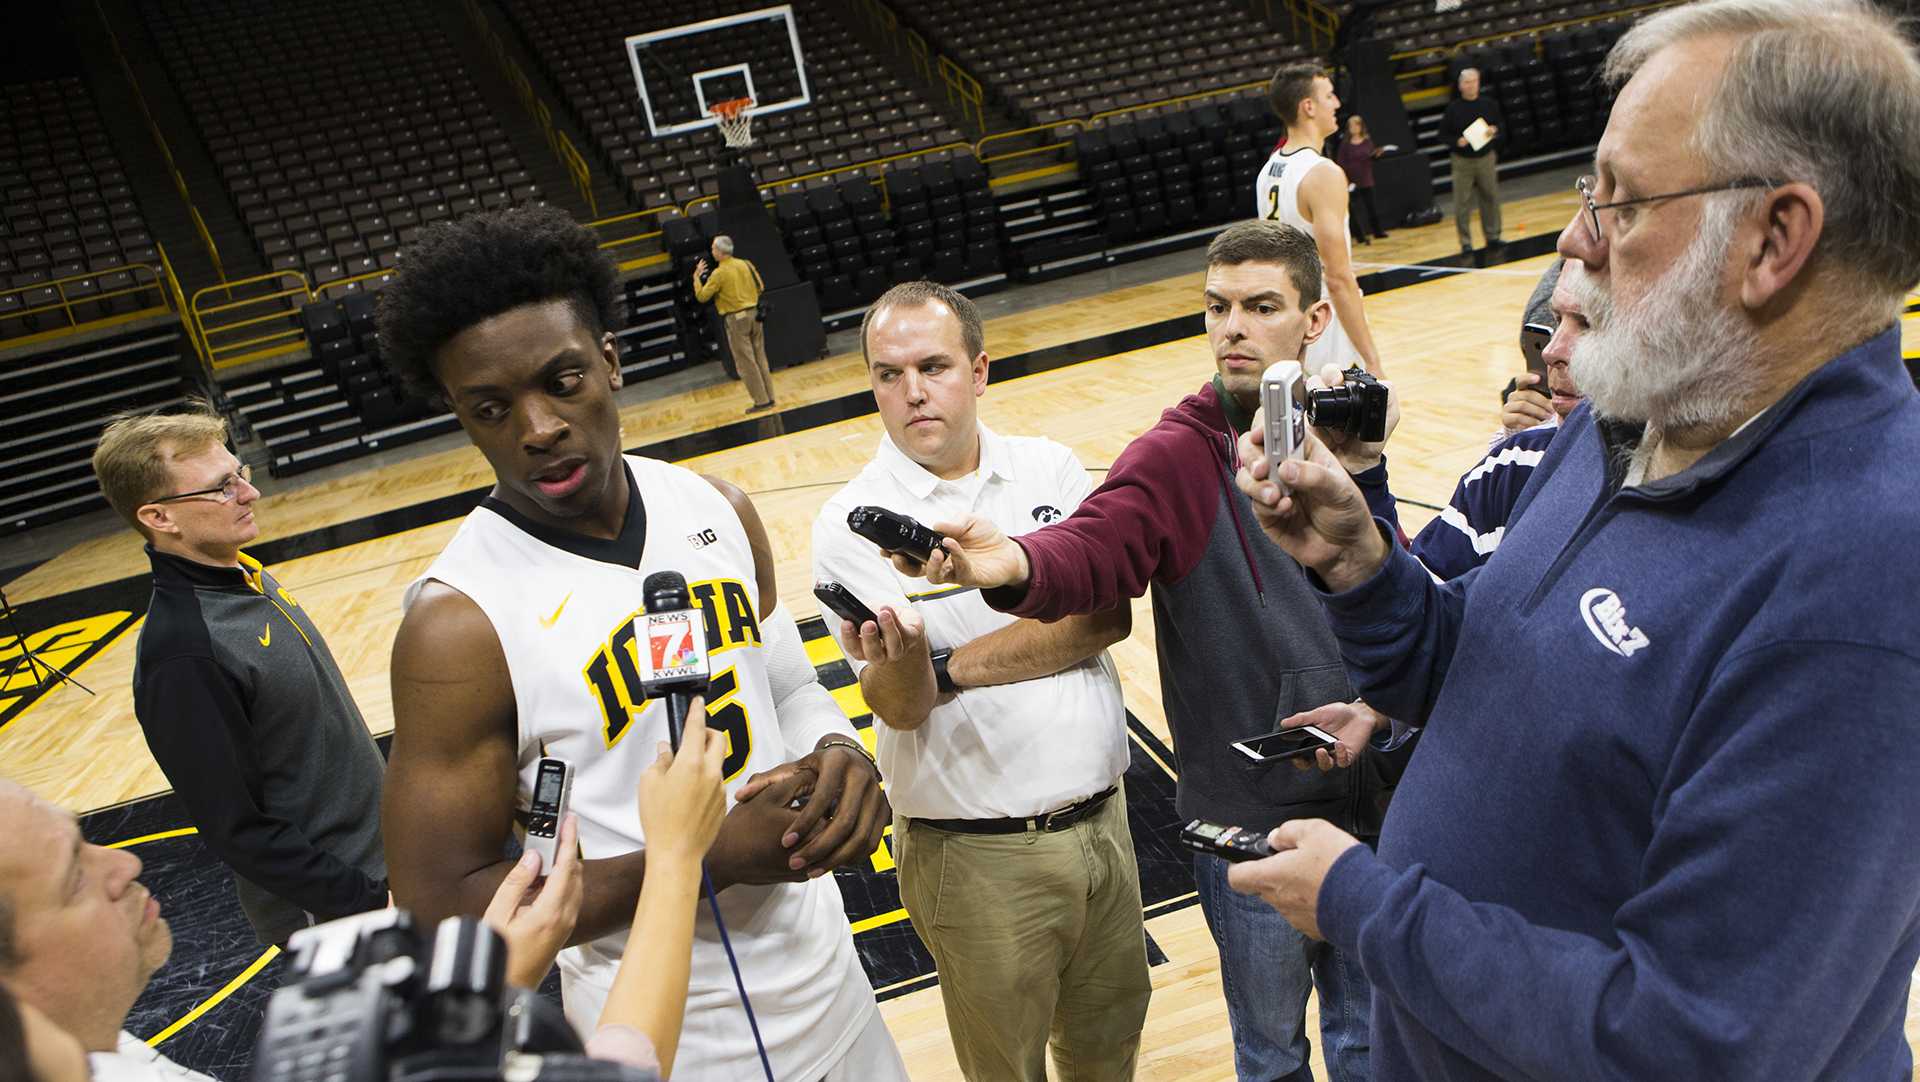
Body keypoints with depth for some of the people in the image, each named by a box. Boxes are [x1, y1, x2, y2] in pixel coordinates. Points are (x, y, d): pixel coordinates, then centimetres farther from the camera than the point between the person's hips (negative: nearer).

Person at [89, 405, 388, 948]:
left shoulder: (250, 577, 1)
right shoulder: (181, 654, -26)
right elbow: (237, 832, -23)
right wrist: (370, 900, -19)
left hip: (377, 854, 8)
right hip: (327, 907, -8)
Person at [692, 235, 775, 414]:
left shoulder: (719, 273, -13)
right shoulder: (746, 264, 5)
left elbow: (702, 297, -7)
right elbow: (760, 287, 12)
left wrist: (697, 276, 5)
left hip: (735, 319, -6)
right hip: (753, 313, 6)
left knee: (746, 363, 0)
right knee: (760, 358, 12)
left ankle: (761, 401, 1)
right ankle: (769, 397, 15)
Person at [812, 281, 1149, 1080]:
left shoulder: (1050, 469, 0)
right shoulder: (851, 525, -9)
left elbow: (1108, 615, -12)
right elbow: (898, 706, -15)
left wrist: (951, 668, -18)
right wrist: (901, 661, -38)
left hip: (1103, 822, 3)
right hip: (978, 856, -3)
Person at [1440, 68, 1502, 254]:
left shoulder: (1489, 104, 3)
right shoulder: (1453, 108, -4)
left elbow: (1502, 124, 11)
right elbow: (1443, 133, -1)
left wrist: (1494, 130, -11)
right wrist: (1457, 141, -18)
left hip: (1486, 158, 3)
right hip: (1462, 161, -3)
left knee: (1491, 198, 8)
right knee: (1462, 203, -3)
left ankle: (1493, 236, 21)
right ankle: (1465, 243, 5)